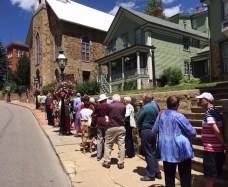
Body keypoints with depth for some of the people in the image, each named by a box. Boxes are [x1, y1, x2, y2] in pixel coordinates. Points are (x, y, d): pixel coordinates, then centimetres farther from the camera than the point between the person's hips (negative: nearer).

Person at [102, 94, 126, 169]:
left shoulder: (110, 106, -8)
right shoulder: (124, 106, -3)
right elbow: (124, 116, 9)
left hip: (111, 127, -1)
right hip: (121, 127, 2)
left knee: (108, 145, 11)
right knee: (121, 146, 6)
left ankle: (107, 162, 14)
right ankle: (121, 163, 10)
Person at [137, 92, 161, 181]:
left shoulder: (144, 108, -15)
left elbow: (139, 120, -9)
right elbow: (156, 119, 12)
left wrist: (140, 128, 8)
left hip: (146, 131, -7)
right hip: (154, 131, 7)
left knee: (148, 153, 0)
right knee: (153, 152, 16)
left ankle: (151, 175, 8)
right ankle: (157, 172, 23)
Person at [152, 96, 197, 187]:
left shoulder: (161, 116, 0)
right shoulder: (179, 116, -14)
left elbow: (154, 131, 10)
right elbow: (192, 132, -11)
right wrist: (192, 135, 11)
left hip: (167, 151, 4)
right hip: (181, 150, -4)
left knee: (169, 176, 14)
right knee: (185, 177, 11)